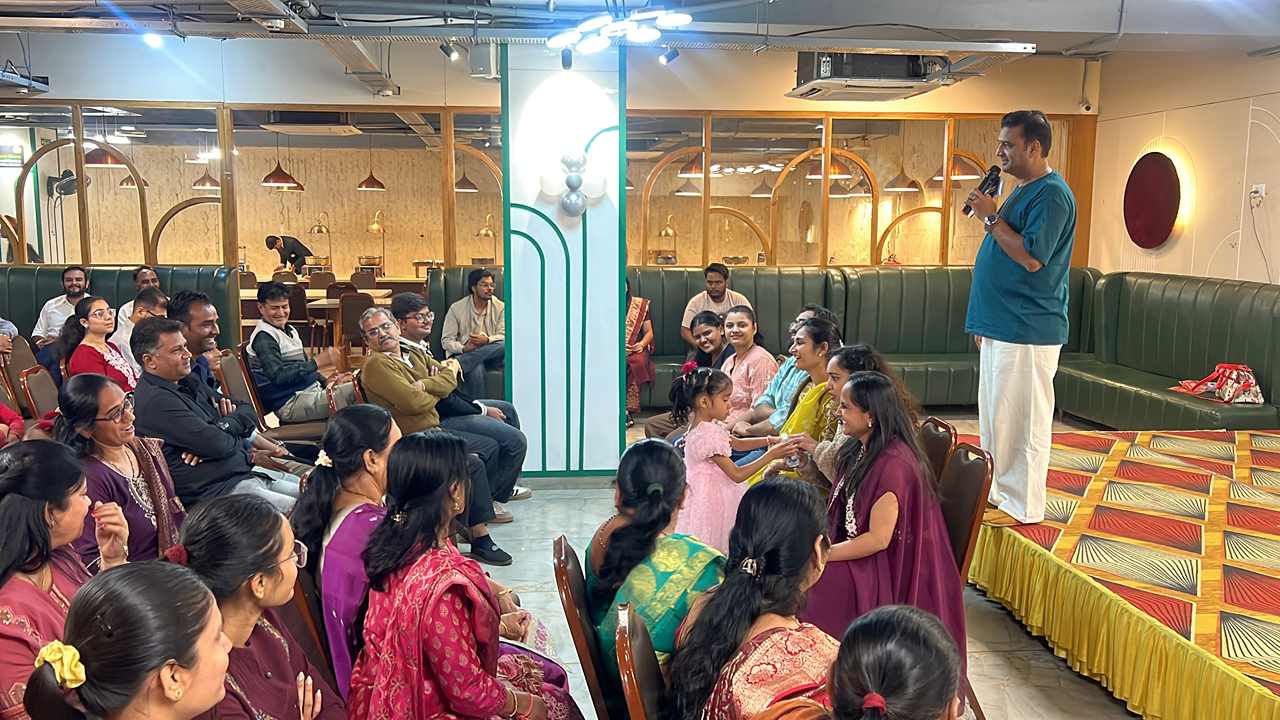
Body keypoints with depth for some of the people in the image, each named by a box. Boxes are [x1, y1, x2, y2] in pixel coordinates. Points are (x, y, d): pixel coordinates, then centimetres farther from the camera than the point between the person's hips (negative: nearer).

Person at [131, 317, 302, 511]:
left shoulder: (188, 383, 16)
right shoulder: (156, 401, -14)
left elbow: (248, 411, 14)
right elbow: (217, 445, -20)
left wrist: (223, 426, -8)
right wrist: (251, 456, 0)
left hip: (247, 473, 10)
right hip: (218, 489, -10)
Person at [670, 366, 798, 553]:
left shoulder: (703, 425, 4)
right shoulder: (709, 436, -27)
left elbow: (738, 443, 18)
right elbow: (737, 475, -23)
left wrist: (770, 441, 7)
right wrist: (770, 455, -21)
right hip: (712, 499, -10)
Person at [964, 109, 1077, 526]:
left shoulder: (1051, 194, -14)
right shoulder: (1023, 191, 17)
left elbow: (1032, 257, -24)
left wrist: (991, 218, -16)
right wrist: (984, 318, 21)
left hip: (1027, 330, -10)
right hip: (1001, 325, 10)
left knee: (1022, 419, -3)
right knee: (995, 414, 16)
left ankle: (1022, 506, 6)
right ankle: (997, 492, 27)